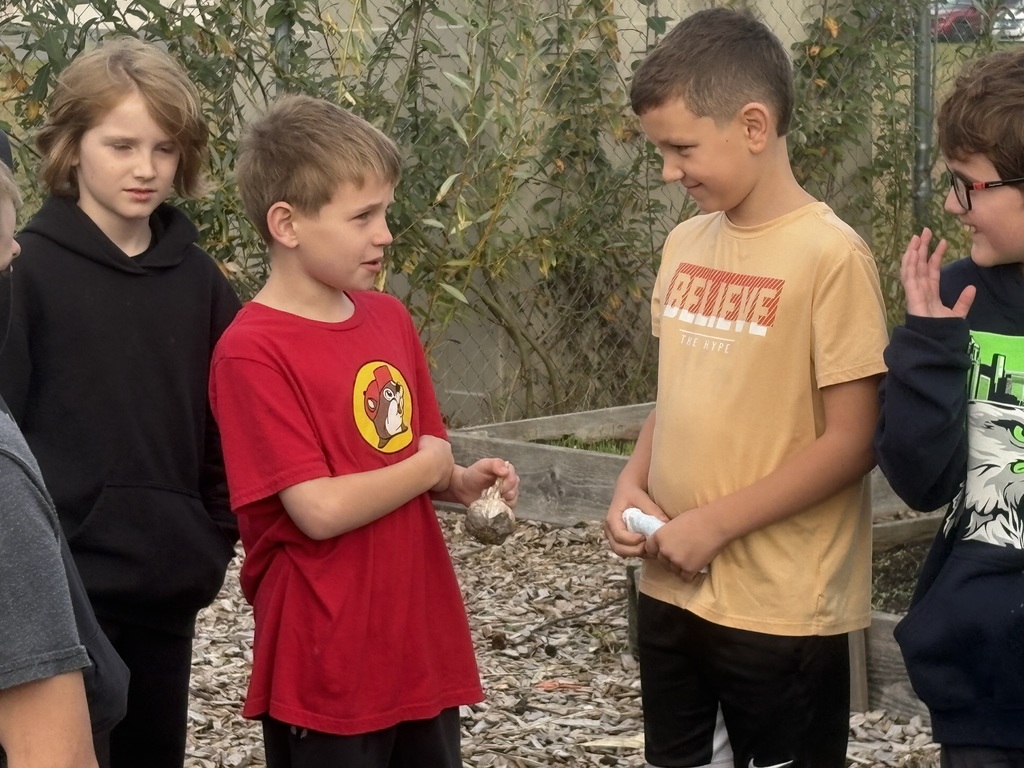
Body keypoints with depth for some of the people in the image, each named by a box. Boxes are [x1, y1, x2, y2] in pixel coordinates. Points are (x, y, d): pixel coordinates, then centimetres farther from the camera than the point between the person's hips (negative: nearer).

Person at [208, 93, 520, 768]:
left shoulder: (391, 319, 7)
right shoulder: (253, 352, -16)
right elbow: (321, 509, -21)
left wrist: (462, 483, -3)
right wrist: (428, 468, -8)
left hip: (424, 643, 7)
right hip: (327, 667, -7)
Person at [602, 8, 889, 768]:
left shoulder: (830, 256, -15)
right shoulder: (685, 244, 6)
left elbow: (854, 441, -16)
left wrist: (716, 523, -17)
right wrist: (634, 484, -1)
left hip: (783, 610, -6)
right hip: (673, 592, 7)